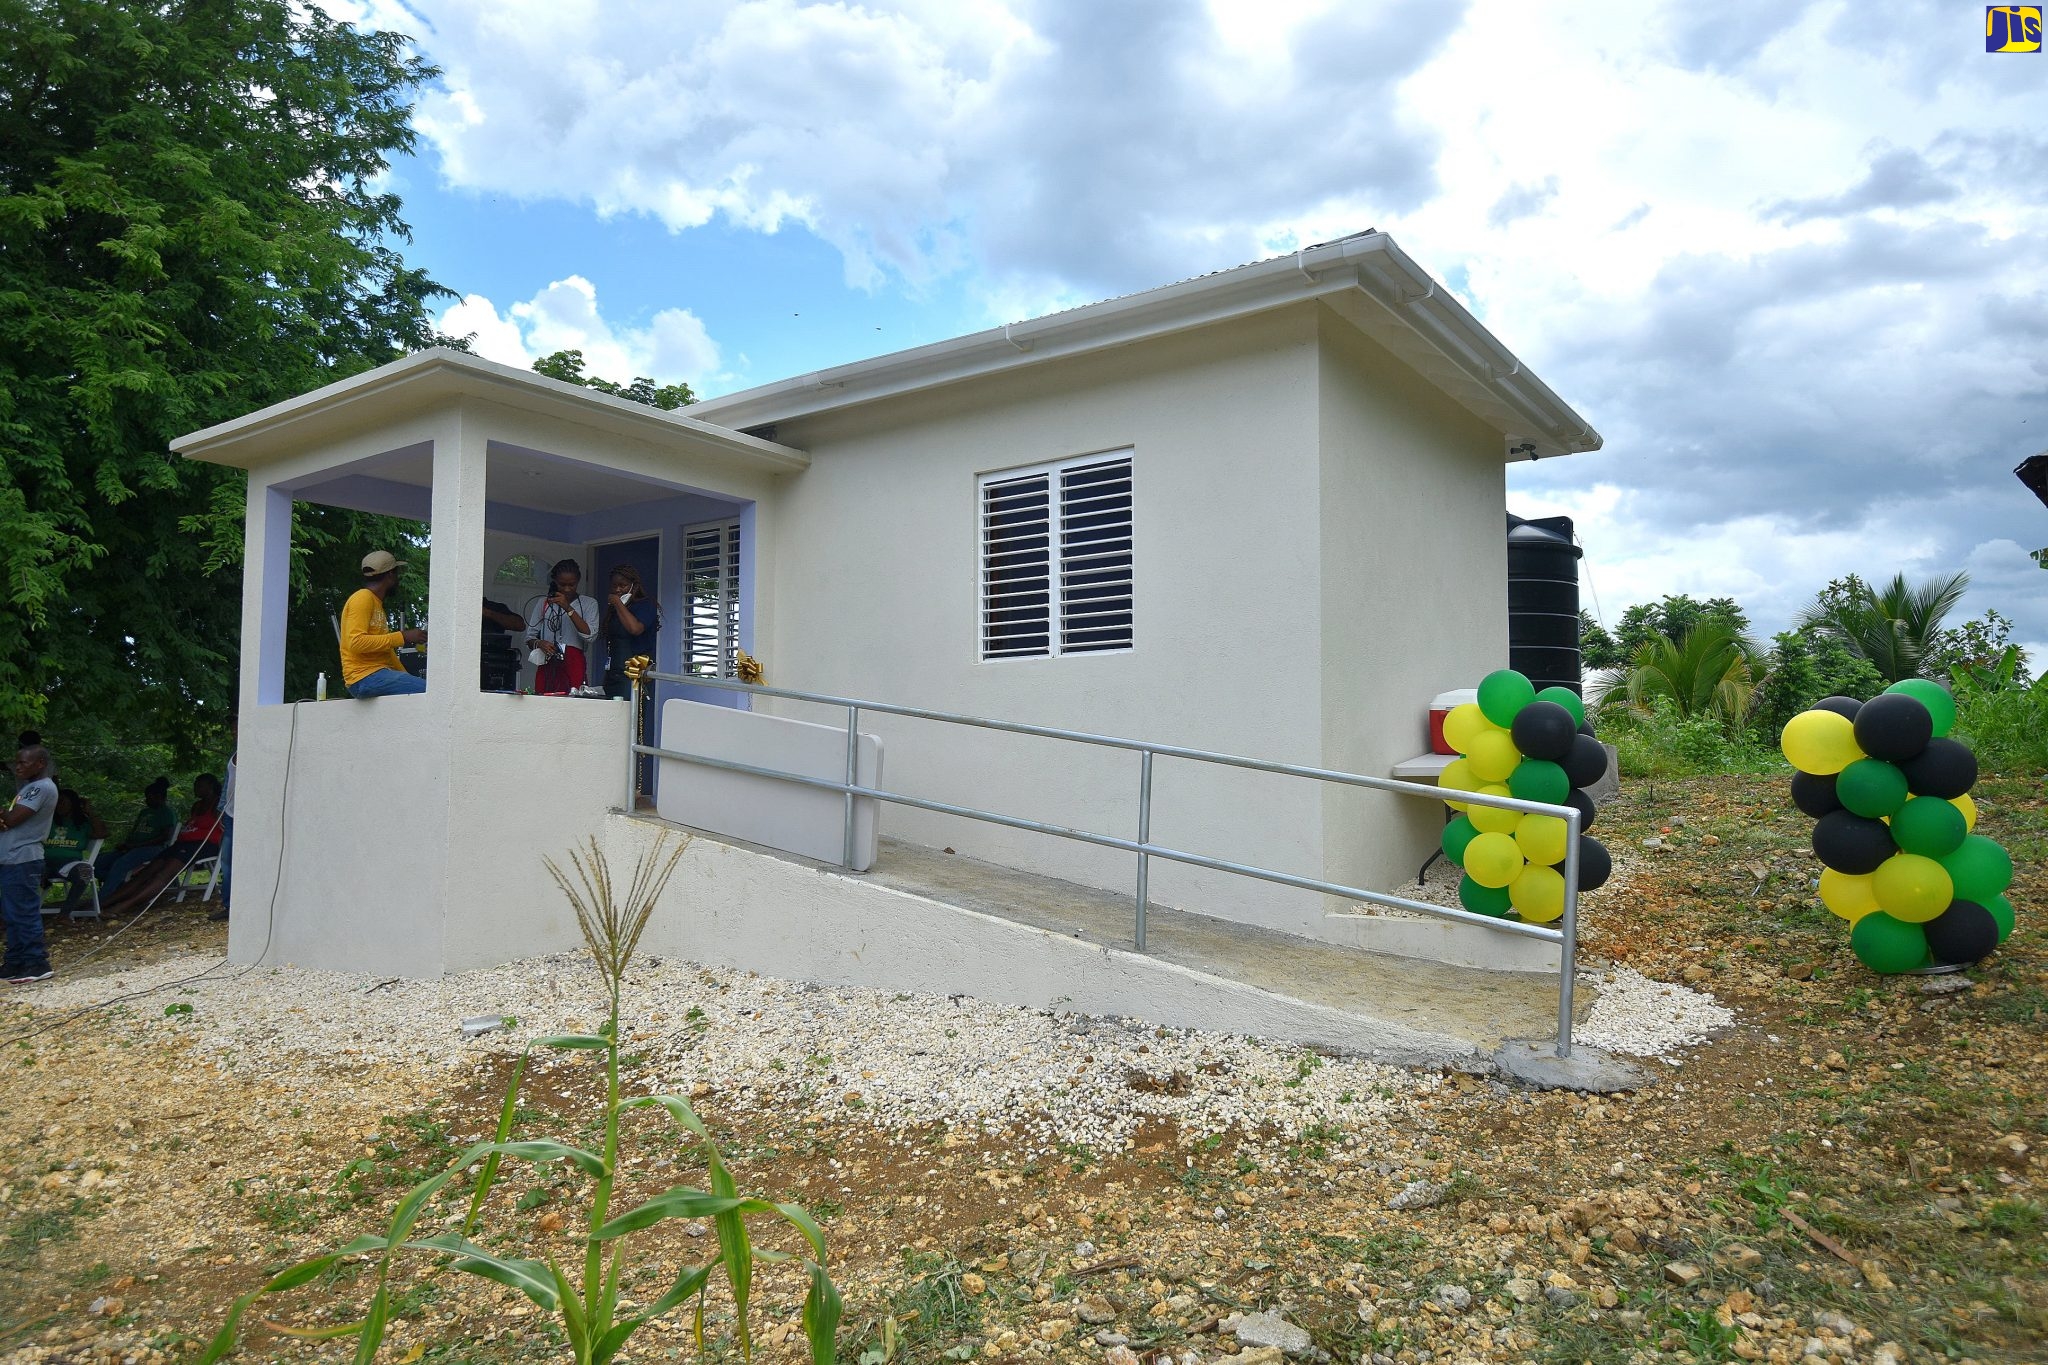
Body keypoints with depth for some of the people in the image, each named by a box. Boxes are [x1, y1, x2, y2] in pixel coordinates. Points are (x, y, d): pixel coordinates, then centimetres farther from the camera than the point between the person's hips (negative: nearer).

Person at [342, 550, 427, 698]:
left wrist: (407, 677, 11)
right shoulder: (362, 598, -4)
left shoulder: (377, 602, 25)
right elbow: (356, 643, -18)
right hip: (364, 676, -9)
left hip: (379, 673, 9)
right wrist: (402, 637, -15)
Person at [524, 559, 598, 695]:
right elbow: (529, 638, 14)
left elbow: (590, 635, -6)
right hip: (548, 666, 2)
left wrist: (568, 608, -11)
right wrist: (539, 644, -9)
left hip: (574, 665, -2)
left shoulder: (588, 604, 10)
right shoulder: (543, 603, 16)